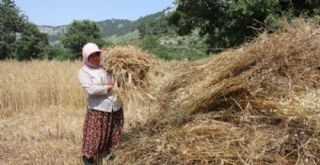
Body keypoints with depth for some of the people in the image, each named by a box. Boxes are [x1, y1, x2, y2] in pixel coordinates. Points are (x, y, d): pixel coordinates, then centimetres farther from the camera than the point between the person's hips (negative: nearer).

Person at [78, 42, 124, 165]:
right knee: (94, 135, -1)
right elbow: (91, 89, -21)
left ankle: (108, 151, 38)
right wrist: (109, 87, -16)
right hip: (98, 109, -5)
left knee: (114, 133, 16)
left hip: (116, 107, 5)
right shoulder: (83, 72, -7)